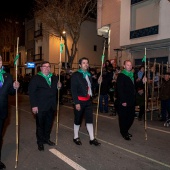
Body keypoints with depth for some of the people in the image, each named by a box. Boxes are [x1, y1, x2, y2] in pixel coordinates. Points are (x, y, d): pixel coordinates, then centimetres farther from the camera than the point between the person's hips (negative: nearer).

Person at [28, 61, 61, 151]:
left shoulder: (54, 77, 11)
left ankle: (46, 138, 33)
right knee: (40, 125, 8)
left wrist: (59, 86, -3)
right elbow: (31, 92, -10)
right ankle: (40, 142, 24)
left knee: (49, 124, 15)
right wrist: (34, 105, -16)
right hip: (40, 107, -5)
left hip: (51, 106, 5)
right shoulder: (35, 78, -5)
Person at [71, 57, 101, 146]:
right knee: (78, 119, 8)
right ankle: (75, 137, 27)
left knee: (89, 119, 9)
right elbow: (73, 90, -14)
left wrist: (98, 82, -1)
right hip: (80, 101, -6)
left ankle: (92, 138, 18)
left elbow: (90, 87, 14)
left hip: (88, 100, 6)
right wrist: (76, 102, -18)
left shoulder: (89, 75, 12)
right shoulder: (75, 75, -9)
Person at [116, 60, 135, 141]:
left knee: (131, 117, 12)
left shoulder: (132, 75, 15)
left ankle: (125, 131, 31)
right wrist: (123, 101, -19)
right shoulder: (121, 76, -10)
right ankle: (124, 133, 22)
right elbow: (120, 89, -16)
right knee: (123, 117, 5)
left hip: (131, 101, 7)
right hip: (124, 102, -7)